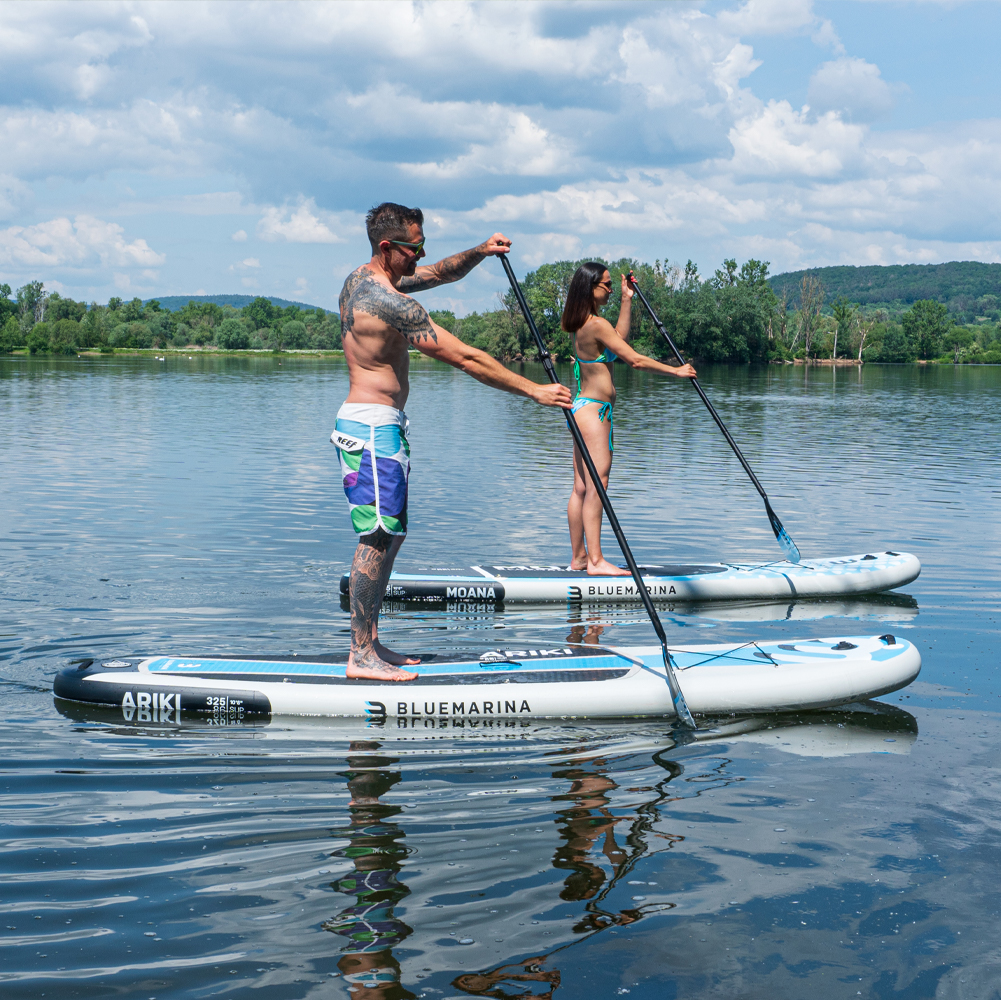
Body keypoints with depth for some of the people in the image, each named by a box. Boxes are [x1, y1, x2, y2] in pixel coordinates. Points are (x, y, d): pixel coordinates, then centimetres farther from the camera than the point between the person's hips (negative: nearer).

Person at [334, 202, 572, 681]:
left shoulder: (361, 279, 12)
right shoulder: (389, 301, -20)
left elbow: (440, 273, 23)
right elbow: (465, 358, -19)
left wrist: (480, 252, 2)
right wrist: (534, 390, -15)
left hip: (378, 425, 11)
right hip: (373, 427, -11)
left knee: (389, 534, 13)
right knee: (377, 538, -9)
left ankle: (369, 643, 16)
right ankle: (361, 655, -6)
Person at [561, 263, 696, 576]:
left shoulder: (581, 324, 13)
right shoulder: (596, 324, -16)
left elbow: (618, 339, 24)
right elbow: (634, 359, -16)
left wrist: (626, 299, 26)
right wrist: (677, 371, -7)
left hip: (583, 408, 10)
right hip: (594, 410, -10)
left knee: (581, 487, 11)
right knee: (596, 486, -10)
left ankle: (578, 557, 14)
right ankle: (595, 561, -11)